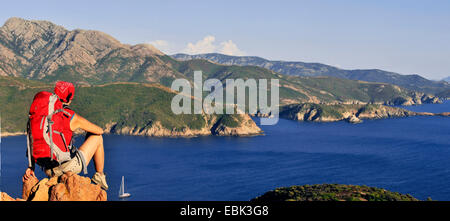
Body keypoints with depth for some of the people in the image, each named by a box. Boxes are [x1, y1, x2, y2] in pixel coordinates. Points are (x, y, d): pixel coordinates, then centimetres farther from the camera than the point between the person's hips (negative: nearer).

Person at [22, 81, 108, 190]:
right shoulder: (72, 117, -9)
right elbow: (100, 131, 4)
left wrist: (31, 167, 8)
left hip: (49, 171, 6)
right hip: (68, 167, -6)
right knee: (97, 137, 16)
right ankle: (99, 176, 24)